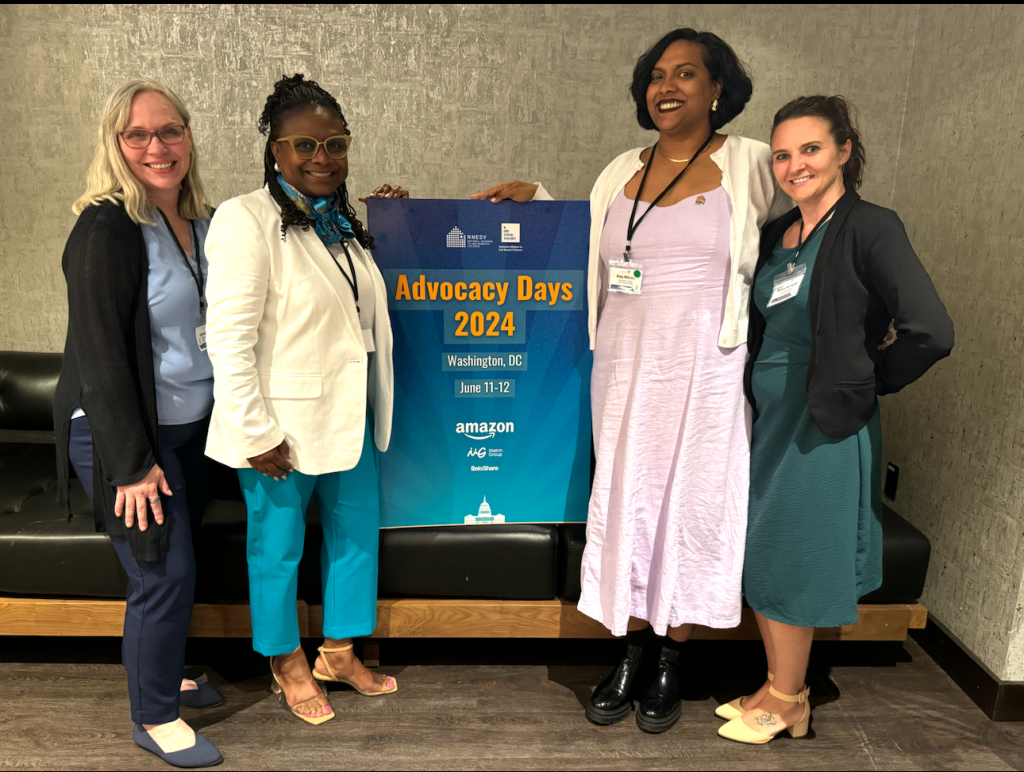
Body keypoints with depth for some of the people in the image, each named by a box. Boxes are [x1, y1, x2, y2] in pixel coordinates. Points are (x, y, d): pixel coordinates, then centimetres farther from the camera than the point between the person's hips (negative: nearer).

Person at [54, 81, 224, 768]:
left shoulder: (203, 222, 7)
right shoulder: (107, 230, -17)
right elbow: (98, 355, -19)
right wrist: (132, 463, -19)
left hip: (190, 426, 7)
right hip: (120, 434, -7)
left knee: (175, 563, 17)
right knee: (165, 573, -3)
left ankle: (163, 678, 39)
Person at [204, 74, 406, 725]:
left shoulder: (340, 220, 9)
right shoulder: (246, 220, -15)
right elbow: (229, 340, -19)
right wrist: (256, 433, -20)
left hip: (348, 415, 8)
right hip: (282, 424, -8)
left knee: (358, 530, 17)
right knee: (278, 545, 11)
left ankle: (339, 651, 38)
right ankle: (286, 661, 35)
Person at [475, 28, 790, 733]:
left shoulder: (751, 164, 0)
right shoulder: (622, 171, 10)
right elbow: (585, 249, 20)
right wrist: (537, 198, 12)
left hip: (705, 371, -3)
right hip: (626, 367, 3)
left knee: (693, 504, 5)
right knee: (625, 502, 7)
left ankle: (670, 665, 24)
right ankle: (630, 655, 25)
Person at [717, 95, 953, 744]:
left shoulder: (870, 228, -14)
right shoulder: (778, 234, 8)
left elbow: (931, 333, -23)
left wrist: (866, 381, -9)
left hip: (824, 424, -7)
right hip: (768, 415, 8)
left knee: (792, 557, 4)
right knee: (762, 554, 14)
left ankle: (786, 701, 25)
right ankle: (782, 690, 32)